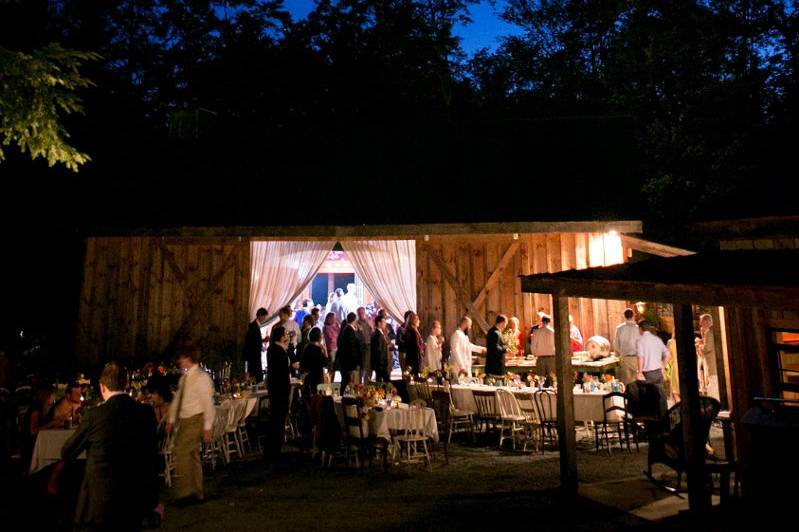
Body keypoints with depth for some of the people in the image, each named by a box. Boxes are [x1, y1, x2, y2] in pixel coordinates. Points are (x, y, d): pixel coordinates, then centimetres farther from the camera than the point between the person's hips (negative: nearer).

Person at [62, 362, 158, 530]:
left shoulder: (95, 415, -14)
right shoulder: (146, 412, -5)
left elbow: (66, 453, 1)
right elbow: (153, 458, 4)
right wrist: (153, 500, 16)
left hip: (102, 504, -3)